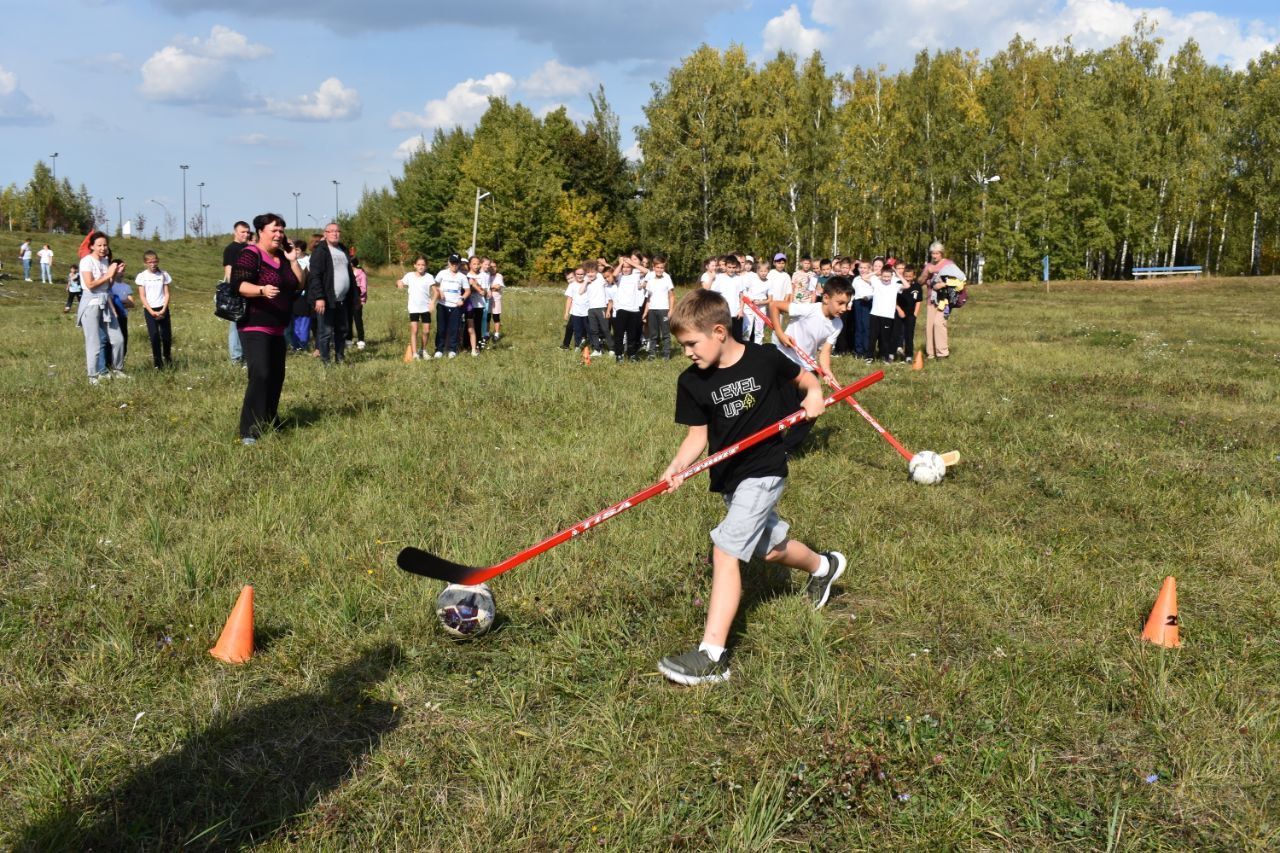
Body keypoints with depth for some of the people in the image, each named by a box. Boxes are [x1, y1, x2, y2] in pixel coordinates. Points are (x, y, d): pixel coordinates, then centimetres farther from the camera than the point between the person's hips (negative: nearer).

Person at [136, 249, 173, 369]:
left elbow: (166, 294, 3)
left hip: (162, 309, 1)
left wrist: (163, 310, -9)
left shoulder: (163, 275, 4)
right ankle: (158, 362, 1)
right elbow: (142, 296, -2)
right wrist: (152, 312, -11)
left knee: (166, 335, -1)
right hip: (149, 310, -1)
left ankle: (167, 357, 24)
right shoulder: (142, 276, 0)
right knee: (154, 335, -7)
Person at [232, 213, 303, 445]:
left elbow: (299, 285, 11)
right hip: (255, 327, -9)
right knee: (260, 375, -20)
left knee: (277, 375, 13)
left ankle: (270, 424, 25)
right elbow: (239, 285, -21)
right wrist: (262, 290, -39)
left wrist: (293, 260, -1)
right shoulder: (250, 255, -10)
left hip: (277, 329, 9)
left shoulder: (283, 257, 13)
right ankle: (249, 432, -20)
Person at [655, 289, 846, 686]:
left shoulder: (765, 358, -11)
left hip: (764, 470, -6)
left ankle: (711, 657, -19)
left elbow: (802, 376, 7)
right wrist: (677, 466, -17)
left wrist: (814, 393, -13)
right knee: (771, 547, 22)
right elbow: (698, 433, -1)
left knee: (725, 552, -18)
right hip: (728, 476, 6)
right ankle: (823, 566, 57)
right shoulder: (691, 381, -3)